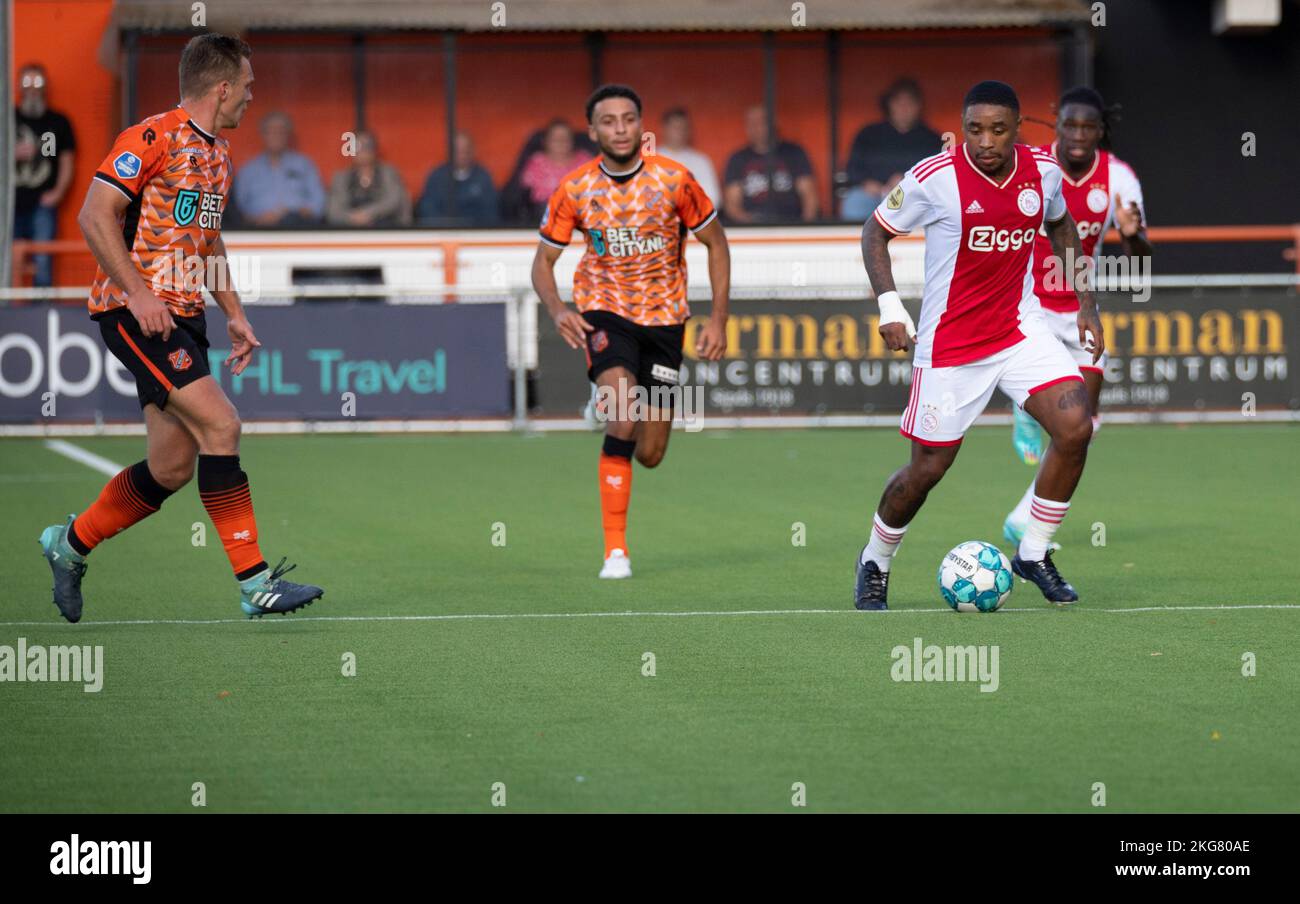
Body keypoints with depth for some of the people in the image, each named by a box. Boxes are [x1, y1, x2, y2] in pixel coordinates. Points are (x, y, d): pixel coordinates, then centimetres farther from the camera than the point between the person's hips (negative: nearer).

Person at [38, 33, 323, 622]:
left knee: (173, 466, 4)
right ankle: (255, 583, -18)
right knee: (220, 424, -19)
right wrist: (139, 292, -22)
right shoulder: (153, 139, -12)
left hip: (183, 316, 9)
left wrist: (233, 314, 19)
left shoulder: (218, 154, 17)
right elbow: (94, 215, -17)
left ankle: (70, 544, 25)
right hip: (134, 309, -9)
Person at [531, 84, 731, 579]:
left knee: (650, 454, 2)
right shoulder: (574, 190, -9)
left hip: (664, 315, 1)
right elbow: (543, 261, 1)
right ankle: (615, 551, -19)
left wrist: (718, 318, -5)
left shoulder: (673, 179, -11)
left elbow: (715, 242, 2)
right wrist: (557, 309, -19)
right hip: (604, 310, -1)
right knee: (622, 421, -25)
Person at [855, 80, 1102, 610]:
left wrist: (1085, 302, 15)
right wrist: (889, 304, -13)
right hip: (949, 342, -4)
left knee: (1075, 427, -15)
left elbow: (1059, 225, 18)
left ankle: (1034, 554, 2)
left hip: (1020, 327, 4)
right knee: (928, 468, 1)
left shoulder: (1043, 171, -3)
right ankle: (875, 563, 28)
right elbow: (877, 230, -2)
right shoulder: (934, 178, -16)